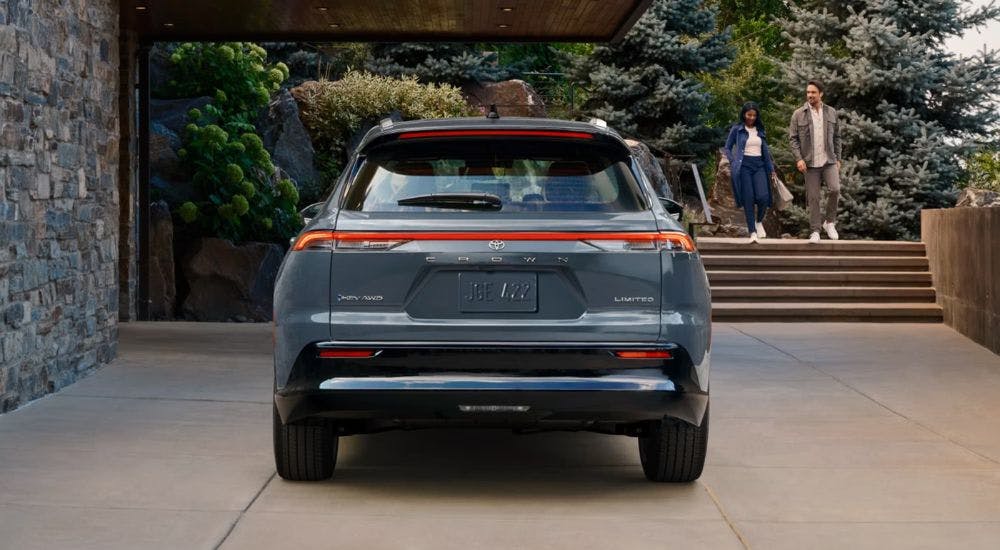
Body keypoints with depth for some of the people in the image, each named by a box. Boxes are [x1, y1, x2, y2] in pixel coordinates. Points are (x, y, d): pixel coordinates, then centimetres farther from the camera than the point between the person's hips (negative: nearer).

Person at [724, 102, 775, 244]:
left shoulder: (760, 130, 14)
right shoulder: (736, 129, 4)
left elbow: (765, 149, 20)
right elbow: (728, 148, 7)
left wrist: (771, 167, 17)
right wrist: (733, 163, -5)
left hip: (759, 165, 3)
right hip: (744, 166, -3)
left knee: (763, 197, -14)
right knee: (748, 199, -8)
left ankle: (759, 222, 14)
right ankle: (752, 232, -4)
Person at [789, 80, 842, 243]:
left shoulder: (831, 112, 6)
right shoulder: (798, 114, -1)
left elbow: (837, 137, 11)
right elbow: (793, 138, -1)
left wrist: (838, 159, 7)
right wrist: (798, 159, -12)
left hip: (829, 161, 1)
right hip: (810, 163, -1)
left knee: (835, 189, -16)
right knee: (813, 197, 1)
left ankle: (829, 221, 5)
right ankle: (815, 231, 10)